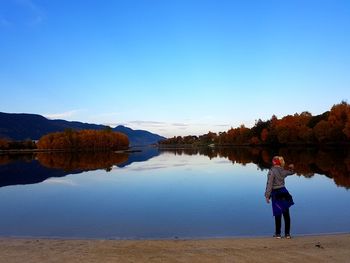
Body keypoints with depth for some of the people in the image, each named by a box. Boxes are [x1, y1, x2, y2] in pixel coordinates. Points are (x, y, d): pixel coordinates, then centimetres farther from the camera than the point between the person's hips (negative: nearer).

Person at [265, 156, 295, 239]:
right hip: (284, 192, 5)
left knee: (278, 214, 4)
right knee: (286, 214, 10)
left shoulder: (271, 171, -14)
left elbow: (269, 184, -17)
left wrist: (267, 196, -14)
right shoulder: (283, 171, 4)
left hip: (276, 194, -5)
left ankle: (278, 234, 12)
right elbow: (291, 172, 30)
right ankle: (287, 233, 17)